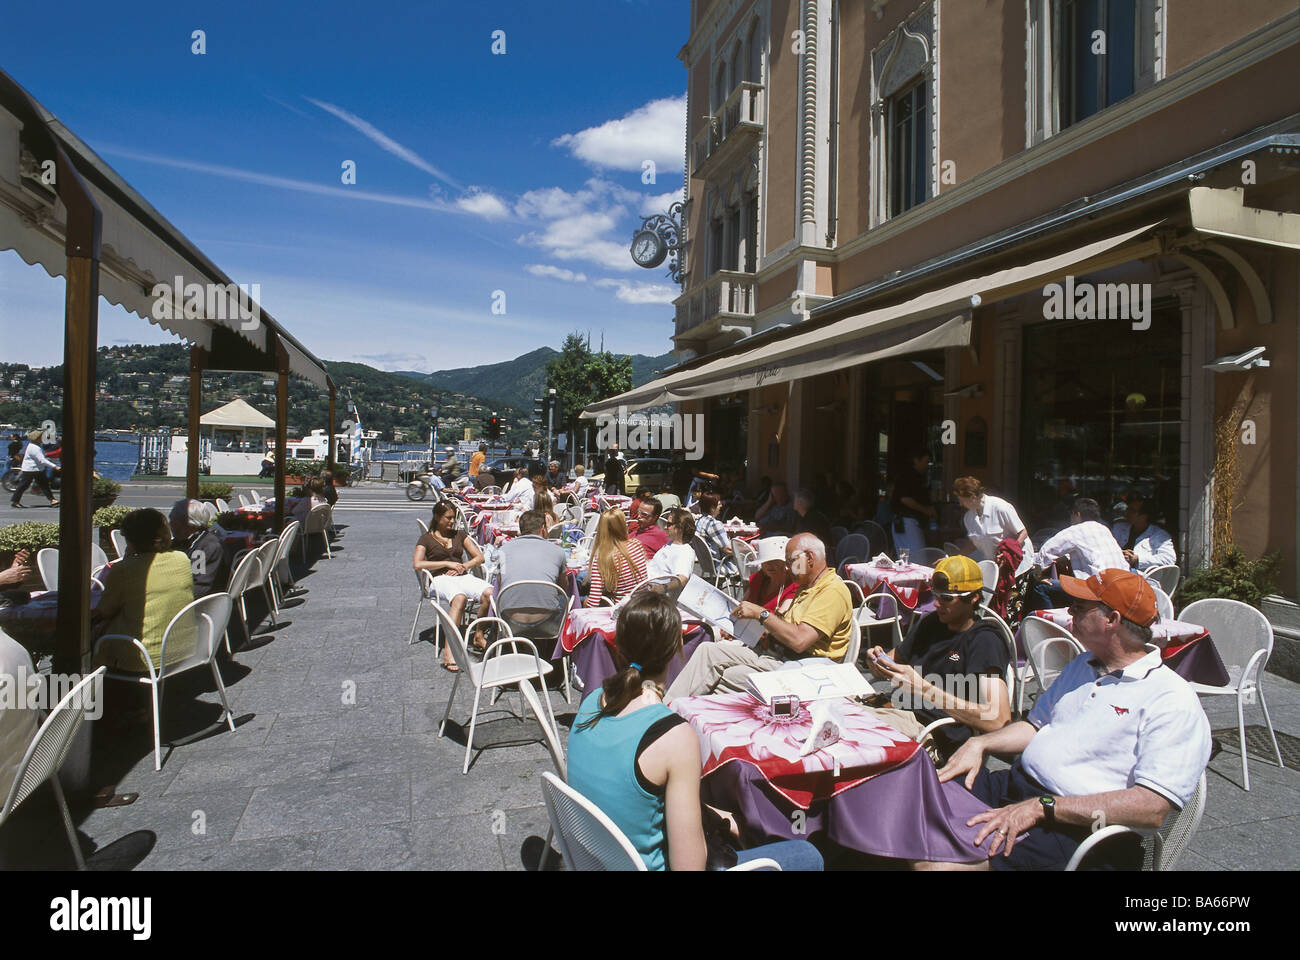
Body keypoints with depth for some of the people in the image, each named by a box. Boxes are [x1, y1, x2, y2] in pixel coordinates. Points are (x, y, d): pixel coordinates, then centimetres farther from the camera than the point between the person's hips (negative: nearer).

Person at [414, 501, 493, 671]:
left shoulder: (459, 535, 23)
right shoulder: (426, 539, 12)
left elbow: (479, 557, 16)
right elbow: (417, 564, -5)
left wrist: (463, 566, -4)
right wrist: (447, 563, -8)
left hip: (464, 576, 4)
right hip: (440, 579, -4)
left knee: (489, 592, -31)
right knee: (459, 597, -40)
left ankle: (479, 637, -14)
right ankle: (448, 652, -47)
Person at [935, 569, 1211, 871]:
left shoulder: (1175, 701, -9)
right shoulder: (1084, 664, 20)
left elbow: (1152, 808, -19)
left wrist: (1040, 808, -24)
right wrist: (980, 744, 6)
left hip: (1075, 830, -7)